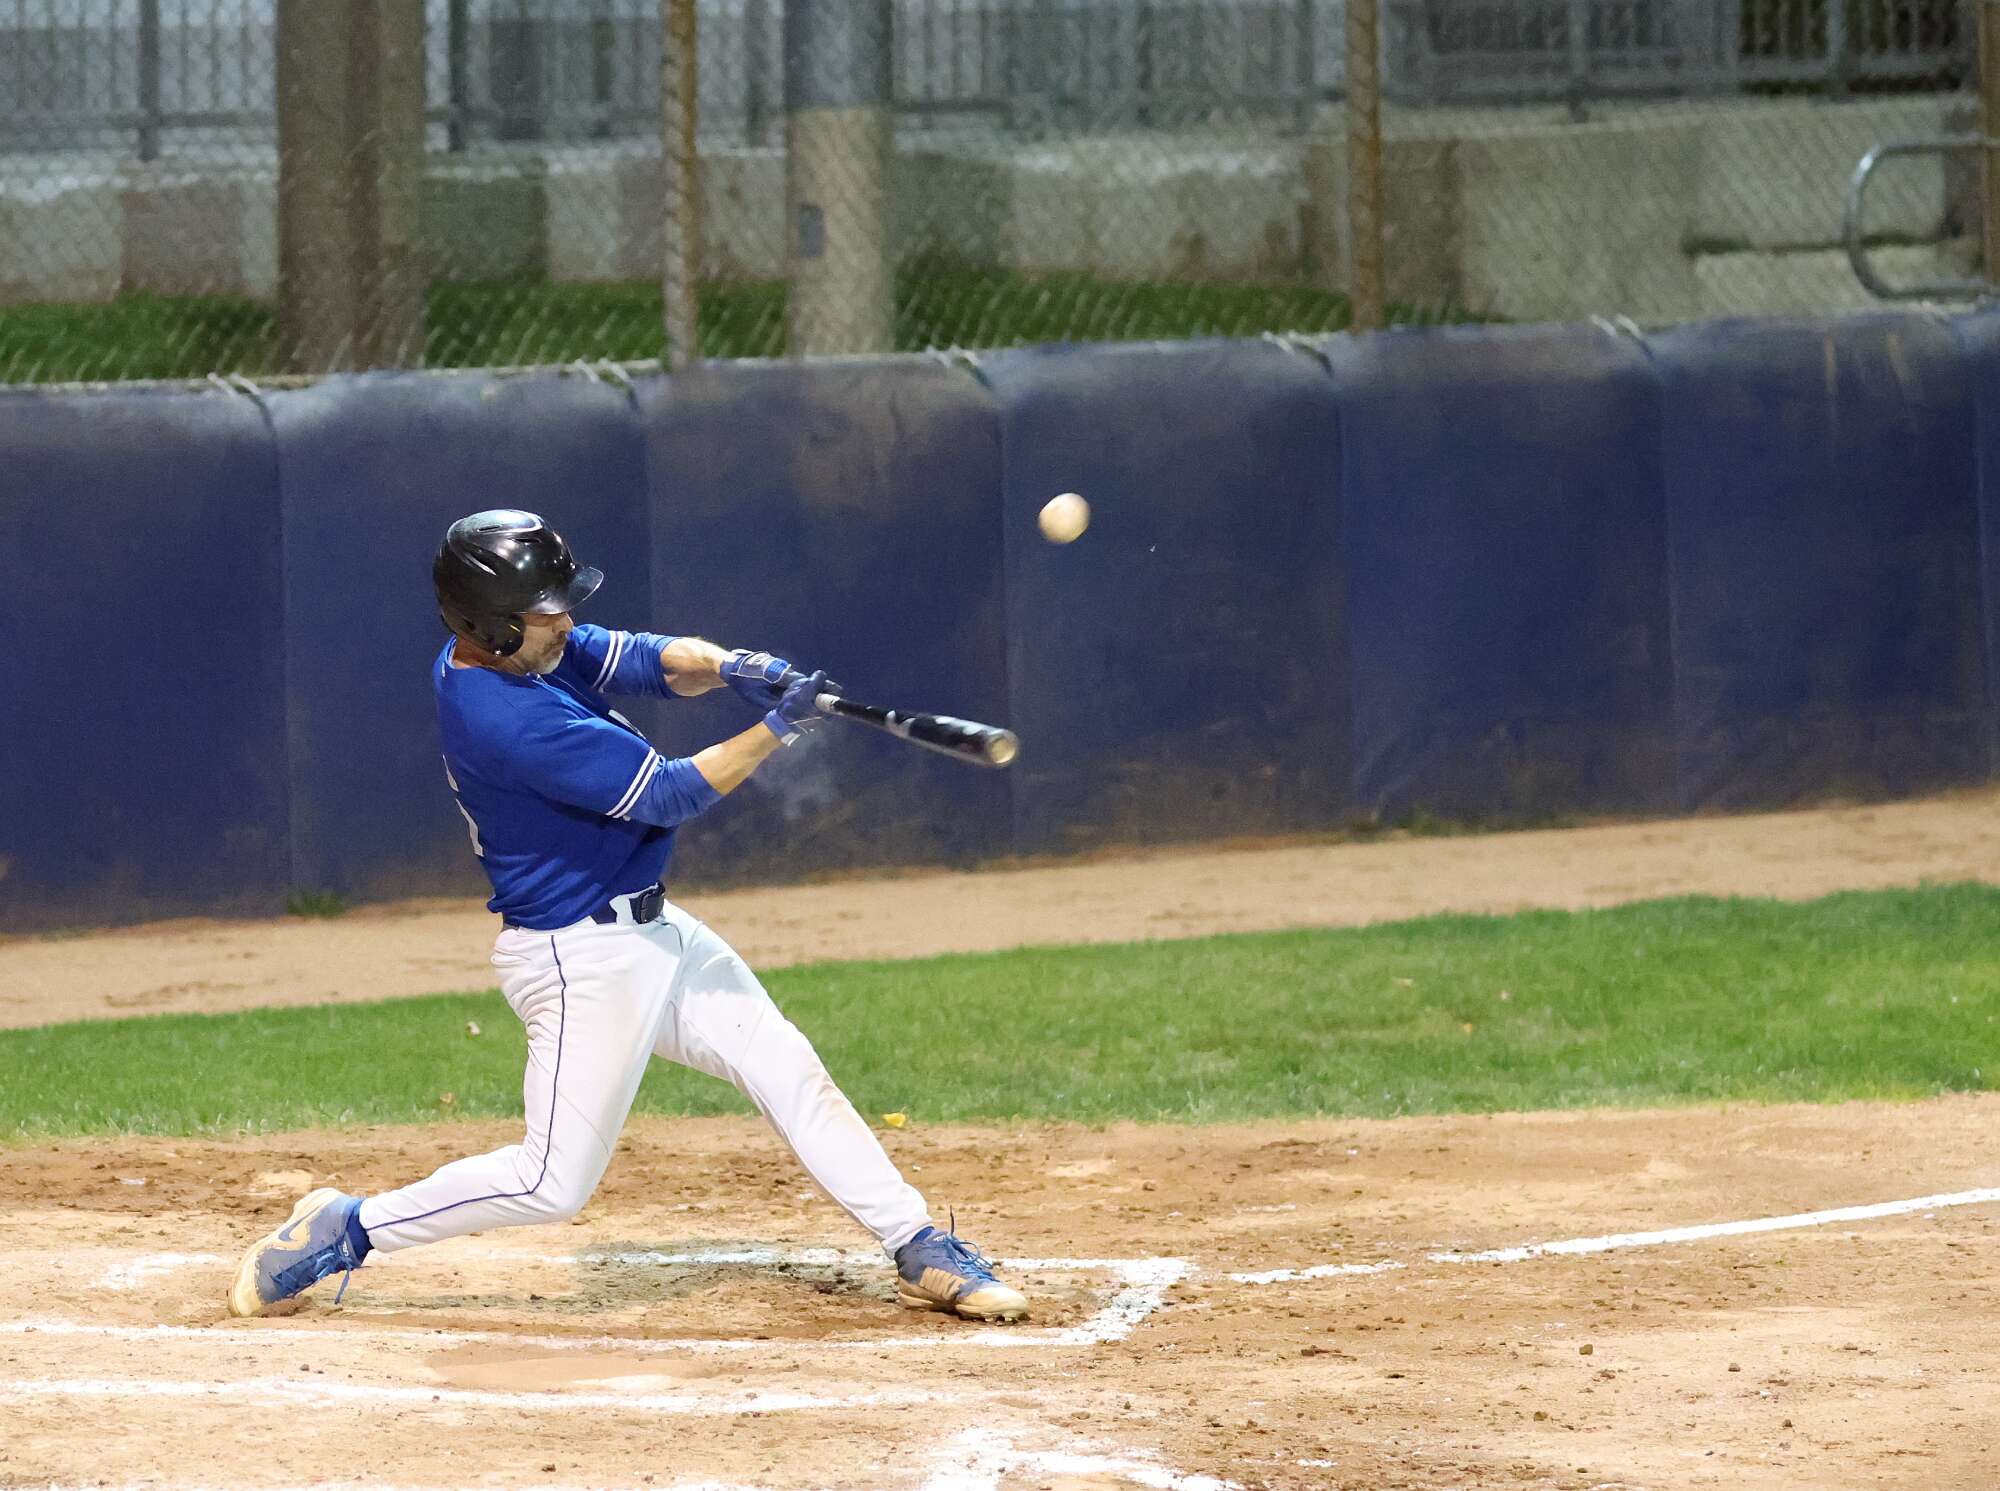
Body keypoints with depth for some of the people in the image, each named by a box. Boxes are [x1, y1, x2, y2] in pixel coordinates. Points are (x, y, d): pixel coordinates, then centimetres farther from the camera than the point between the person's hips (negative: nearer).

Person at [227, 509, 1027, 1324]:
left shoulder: (518, 651, 1)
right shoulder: (509, 720, -28)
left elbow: (651, 660, 2)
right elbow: (667, 795, -25)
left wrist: (726, 666, -20)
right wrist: (775, 731, -18)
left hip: (650, 931, 10)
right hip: (583, 959, -10)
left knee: (789, 1069, 7)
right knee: (554, 1181, -4)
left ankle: (922, 1253, 10)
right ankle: (346, 1229, 9)